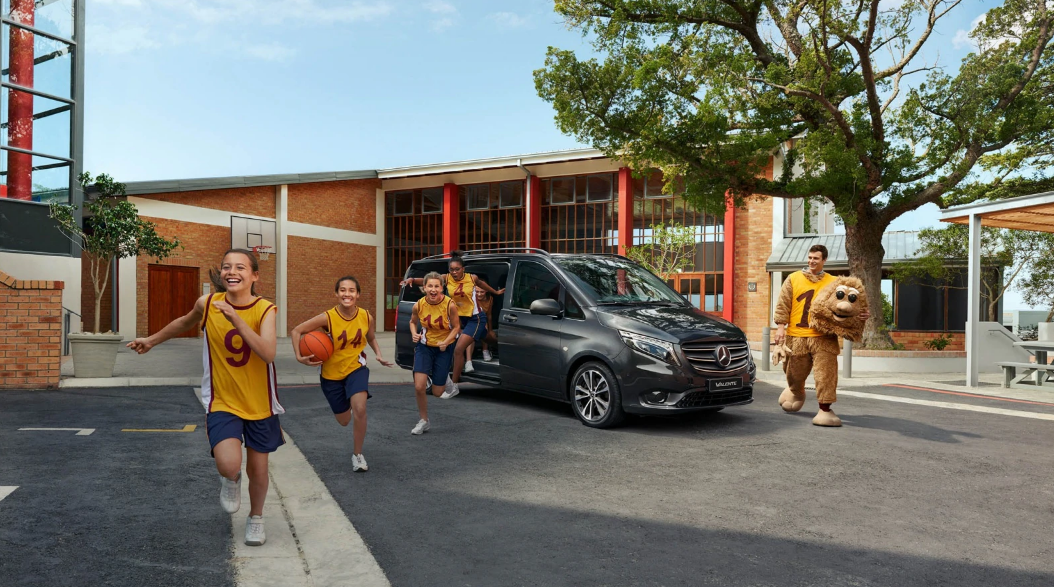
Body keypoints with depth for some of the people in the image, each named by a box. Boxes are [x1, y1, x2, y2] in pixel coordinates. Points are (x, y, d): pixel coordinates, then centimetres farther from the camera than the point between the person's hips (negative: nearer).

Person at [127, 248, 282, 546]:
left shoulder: (264, 310, -16)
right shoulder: (207, 304, -9)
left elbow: (268, 353, -32)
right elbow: (184, 322, 15)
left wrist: (236, 317, -36)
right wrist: (152, 340, 28)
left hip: (259, 405, 0)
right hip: (222, 402, 1)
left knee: (258, 468, 11)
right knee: (228, 465, -19)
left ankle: (256, 518, 41)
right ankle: (231, 480, 21)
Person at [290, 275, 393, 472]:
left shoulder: (366, 317, -13)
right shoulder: (327, 318, -21)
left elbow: (371, 338, 8)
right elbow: (296, 331, -13)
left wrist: (378, 355, -9)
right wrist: (300, 357, -24)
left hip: (356, 368, 0)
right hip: (332, 374, 0)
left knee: (360, 409, -25)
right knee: (344, 420, 12)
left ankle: (357, 455, -3)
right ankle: (347, 403, 53)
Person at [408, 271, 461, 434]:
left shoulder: (449, 305, -21)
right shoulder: (419, 305, -15)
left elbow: (456, 327, -9)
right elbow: (412, 321, 6)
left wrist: (446, 341, -25)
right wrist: (414, 334, -15)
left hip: (444, 348, -1)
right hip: (424, 346, 1)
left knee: (437, 392, 3)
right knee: (419, 387, -11)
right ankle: (424, 421, 12)